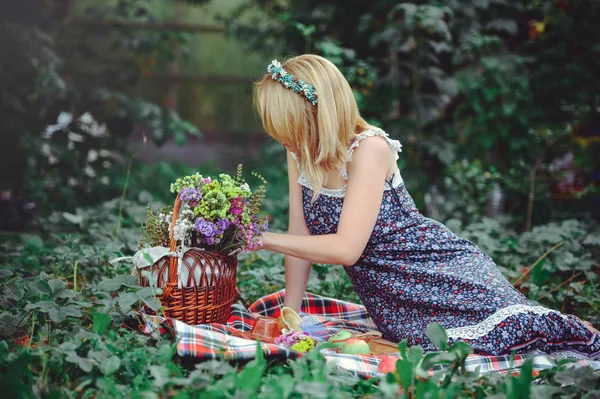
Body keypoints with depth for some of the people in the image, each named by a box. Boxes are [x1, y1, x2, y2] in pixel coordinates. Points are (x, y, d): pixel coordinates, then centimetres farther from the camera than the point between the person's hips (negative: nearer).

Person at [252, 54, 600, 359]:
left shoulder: (369, 149, -21)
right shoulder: (299, 153, 1)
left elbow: (346, 248, -27)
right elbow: (301, 237, 5)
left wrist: (265, 238, -22)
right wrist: (290, 314, 4)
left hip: (441, 271, -5)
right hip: (394, 305, 5)